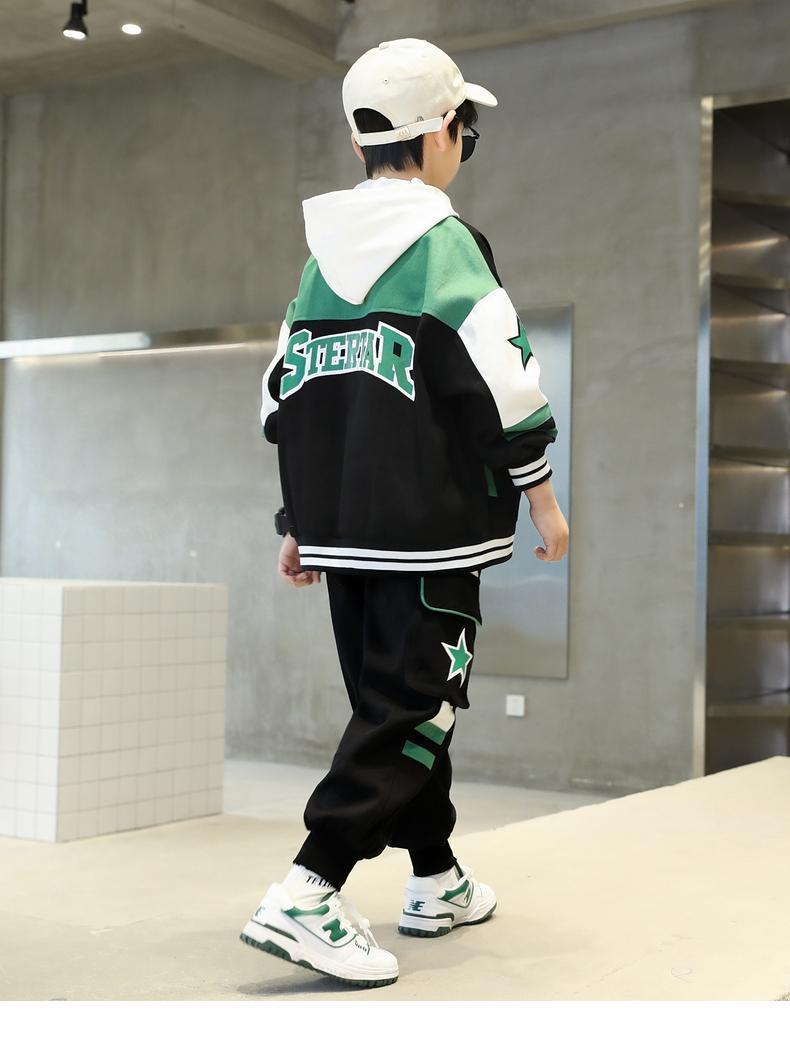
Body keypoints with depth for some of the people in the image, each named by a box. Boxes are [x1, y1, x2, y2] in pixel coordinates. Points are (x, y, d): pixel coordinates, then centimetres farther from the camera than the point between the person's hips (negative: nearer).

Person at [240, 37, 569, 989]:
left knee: (398, 695, 17)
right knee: (414, 704, -4)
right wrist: (542, 497, -2)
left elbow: (284, 392, 14)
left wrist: (300, 524, 19)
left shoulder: (321, 255, 13)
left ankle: (436, 883, 29)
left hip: (342, 529, 7)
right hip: (430, 527, -7)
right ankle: (306, 895, -14)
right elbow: (504, 381, -13)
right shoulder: (444, 243, -8)